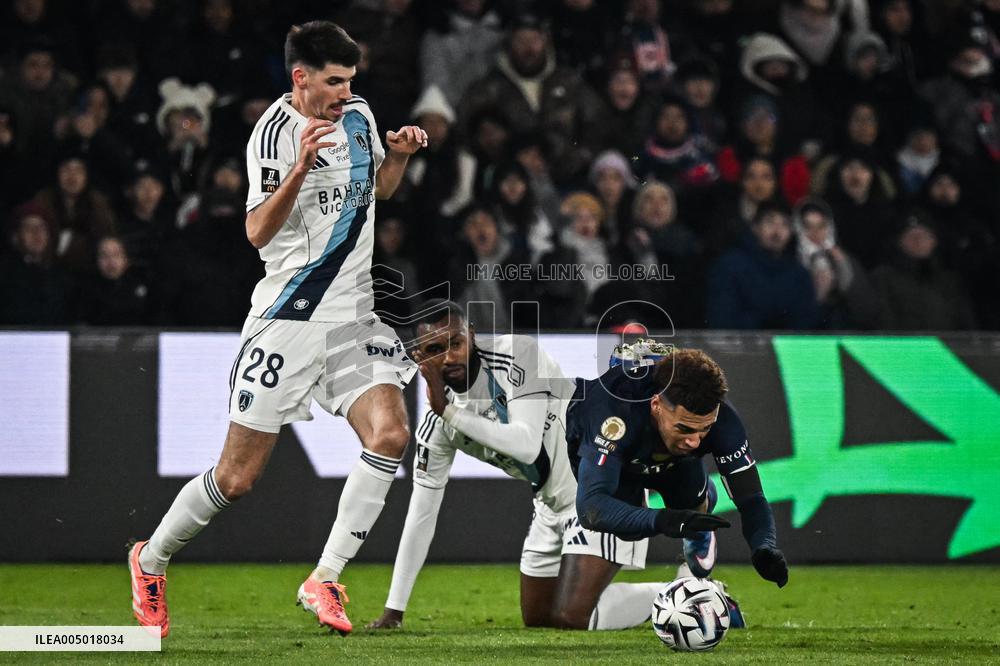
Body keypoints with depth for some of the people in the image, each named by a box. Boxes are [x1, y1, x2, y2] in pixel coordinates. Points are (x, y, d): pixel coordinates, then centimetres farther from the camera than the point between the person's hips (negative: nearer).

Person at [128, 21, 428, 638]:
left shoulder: (358, 113, 9)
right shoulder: (275, 133, -13)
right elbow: (258, 232, -22)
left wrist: (399, 153, 6)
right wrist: (301, 168, -35)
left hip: (353, 318, 6)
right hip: (290, 318, -6)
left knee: (390, 434, -17)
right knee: (237, 477, -3)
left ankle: (325, 579, -9)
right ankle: (151, 559, 22)